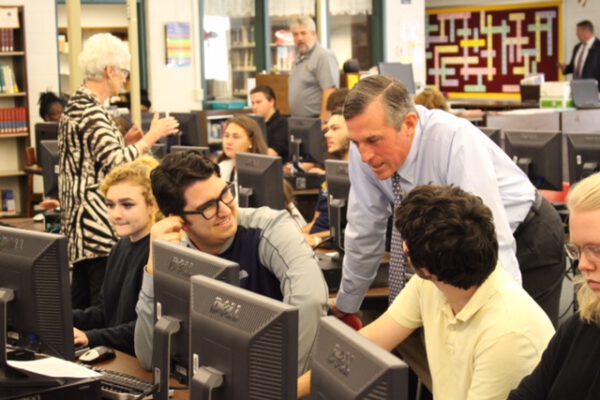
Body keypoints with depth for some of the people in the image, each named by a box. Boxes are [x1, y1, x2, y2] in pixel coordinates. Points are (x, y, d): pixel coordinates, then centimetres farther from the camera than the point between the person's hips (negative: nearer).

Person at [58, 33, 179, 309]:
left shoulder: (76, 105, 14)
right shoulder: (91, 112, -15)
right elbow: (116, 165, -23)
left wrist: (123, 141, 13)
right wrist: (151, 137, -13)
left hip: (79, 219, 10)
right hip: (99, 223, -10)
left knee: (81, 301, 14)